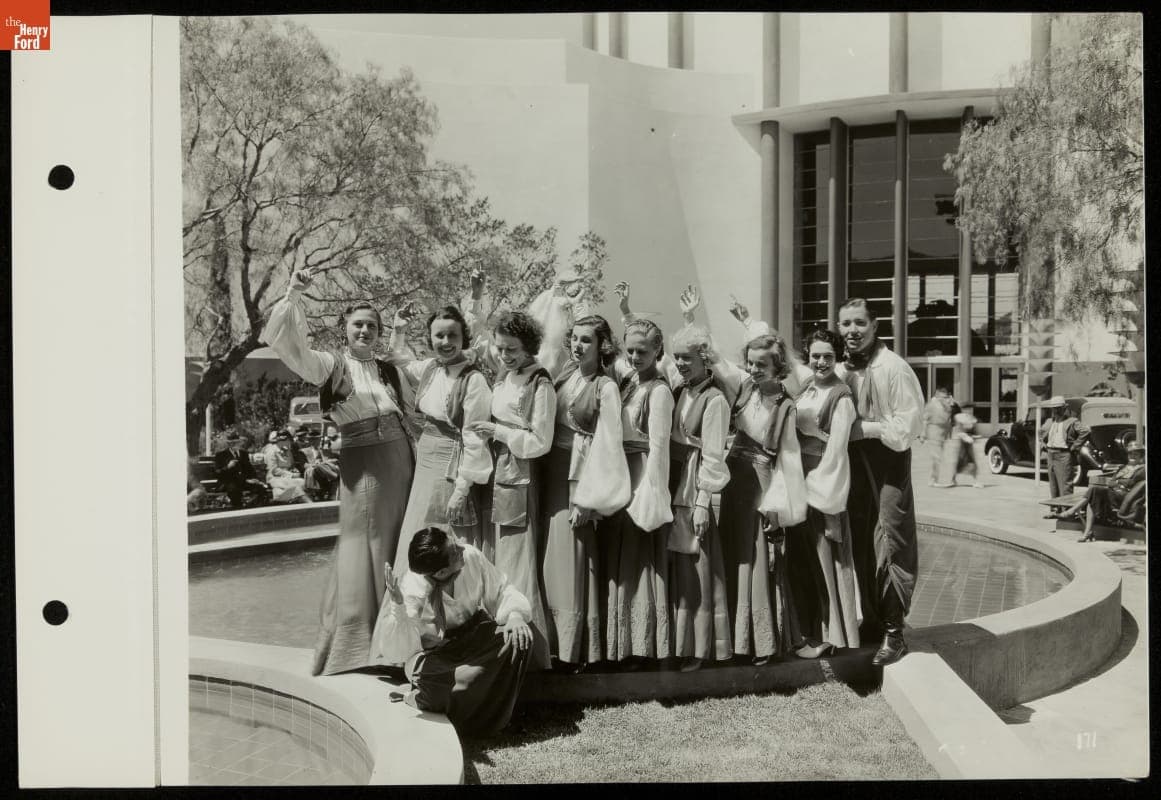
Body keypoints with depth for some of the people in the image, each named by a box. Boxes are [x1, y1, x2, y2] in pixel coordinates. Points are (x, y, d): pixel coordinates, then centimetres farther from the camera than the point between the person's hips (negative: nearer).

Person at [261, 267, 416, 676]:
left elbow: (414, 415, 15)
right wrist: (293, 296, -22)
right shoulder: (330, 366, 1)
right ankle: (353, 646, 11)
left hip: (400, 461, 4)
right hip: (361, 465, -4)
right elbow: (287, 342, -13)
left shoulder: (390, 371, 13)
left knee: (394, 549, 8)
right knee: (362, 550, -1)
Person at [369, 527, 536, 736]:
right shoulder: (412, 592, -31)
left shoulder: (470, 557, -22)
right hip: (431, 651, -5)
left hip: (471, 633, 5)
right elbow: (401, 650, -38)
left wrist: (515, 614, -28)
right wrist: (397, 605, -53)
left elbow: (502, 591, -6)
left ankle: (491, 716, -4)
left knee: (520, 637, -20)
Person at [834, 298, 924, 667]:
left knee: (889, 546, -7)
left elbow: (910, 424, -14)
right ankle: (872, 621, 24)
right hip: (853, 464, 6)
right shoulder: (840, 371, 8)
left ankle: (894, 633, -1)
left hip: (888, 463, -6)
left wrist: (866, 429, -15)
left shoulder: (893, 367, -12)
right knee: (861, 546, 12)